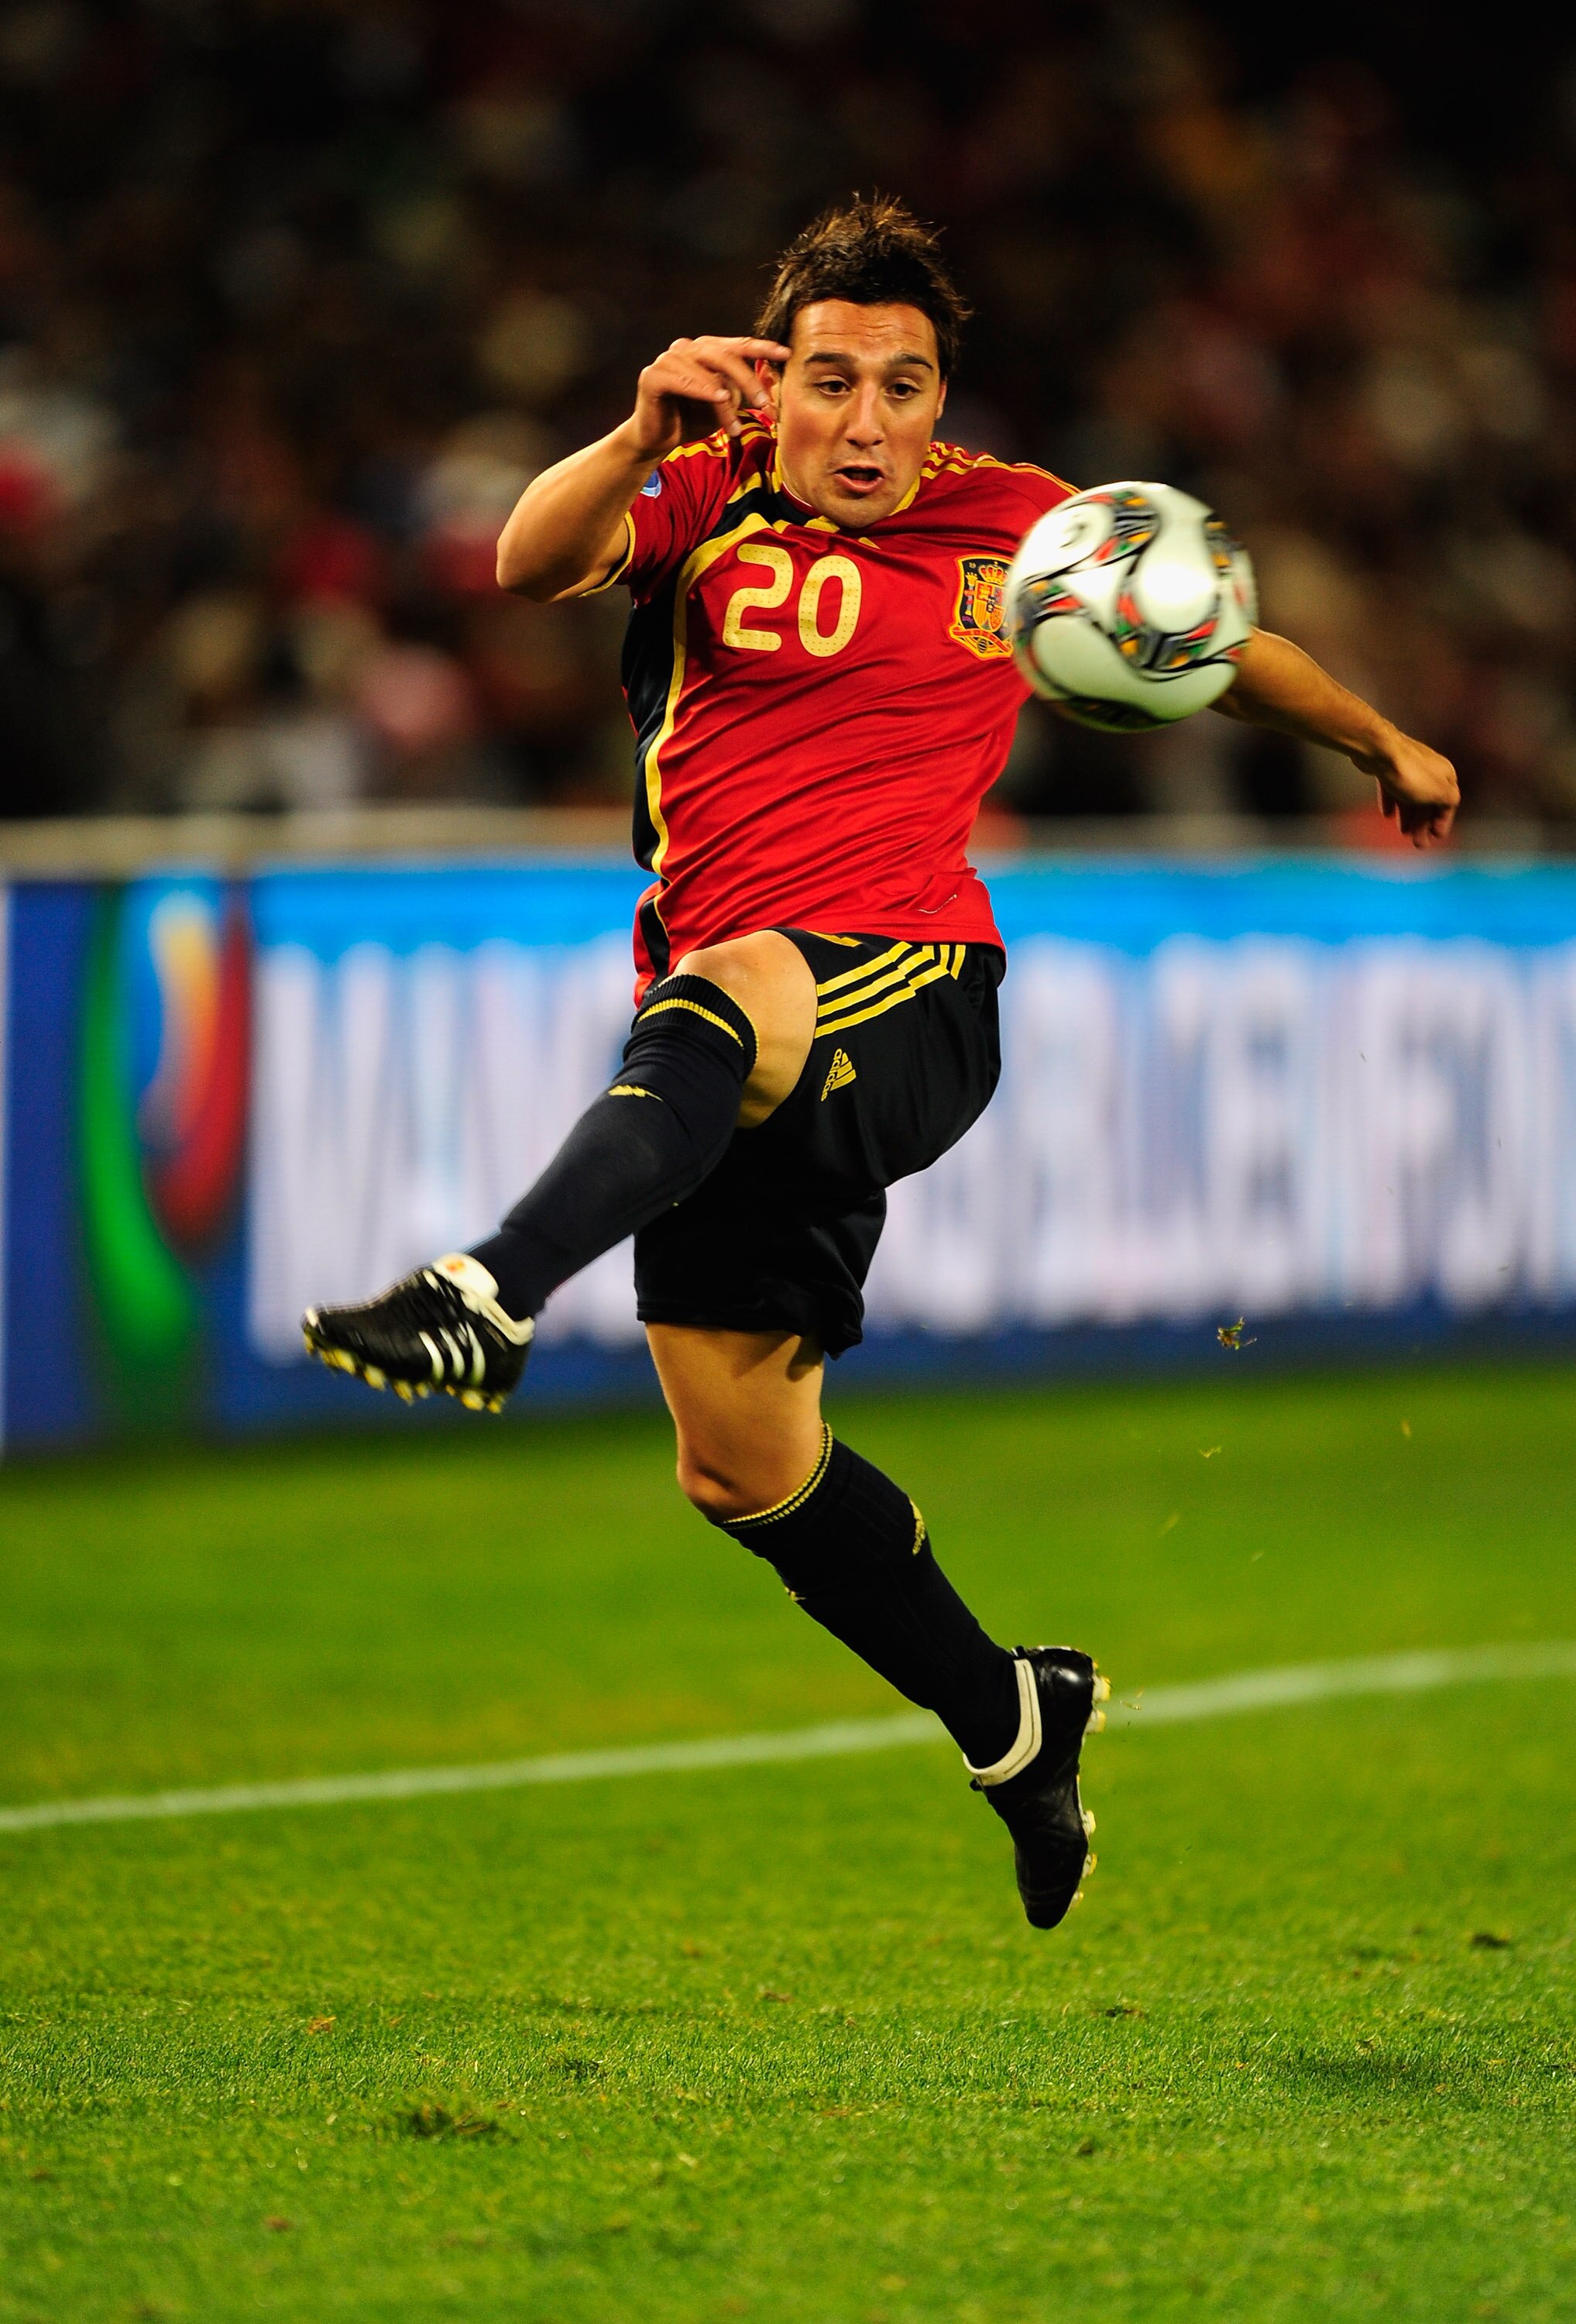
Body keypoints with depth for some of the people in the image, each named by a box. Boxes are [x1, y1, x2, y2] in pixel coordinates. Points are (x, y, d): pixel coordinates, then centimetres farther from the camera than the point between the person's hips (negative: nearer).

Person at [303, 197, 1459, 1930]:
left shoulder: (1017, 529, 9)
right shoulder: (707, 499, 7)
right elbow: (533, 565, -14)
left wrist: (1383, 745, 39)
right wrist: (642, 437, -33)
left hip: (908, 1001, -3)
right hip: (723, 1065, 3)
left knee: (726, 997, -39)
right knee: (742, 1467, 4)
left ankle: (494, 1299, -59)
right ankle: (1012, 1722, 25)